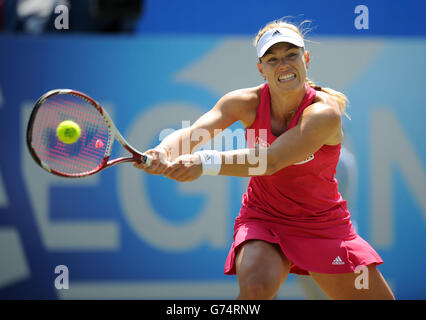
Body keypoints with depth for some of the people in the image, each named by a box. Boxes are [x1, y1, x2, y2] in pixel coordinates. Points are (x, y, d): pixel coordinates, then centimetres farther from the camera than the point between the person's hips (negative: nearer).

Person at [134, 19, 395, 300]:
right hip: (263, 221, 0)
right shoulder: (247, 103, -11)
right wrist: (163, 152, -51)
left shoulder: (325, 112, -23)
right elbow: (193, 133, -26)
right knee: (256, 285, -32)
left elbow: (271, 161, -36)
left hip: (324, 226, 0)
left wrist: (204, 163, -50)